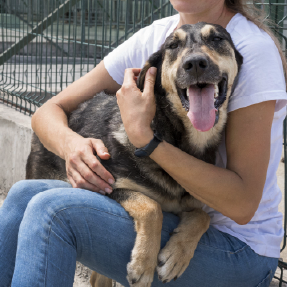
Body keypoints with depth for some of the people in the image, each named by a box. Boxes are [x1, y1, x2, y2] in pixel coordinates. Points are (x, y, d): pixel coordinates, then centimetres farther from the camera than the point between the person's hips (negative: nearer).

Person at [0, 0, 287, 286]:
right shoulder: (153, 37, 2)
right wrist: (70, 143, -22)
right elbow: (49, 111, 4)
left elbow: (243, 204, -22)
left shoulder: (252, 48, -18)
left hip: (237, 246, -6)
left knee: (55, 209, -25)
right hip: (169, 217, 6)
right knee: (24, 195, -13)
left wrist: (142, 135, -28)